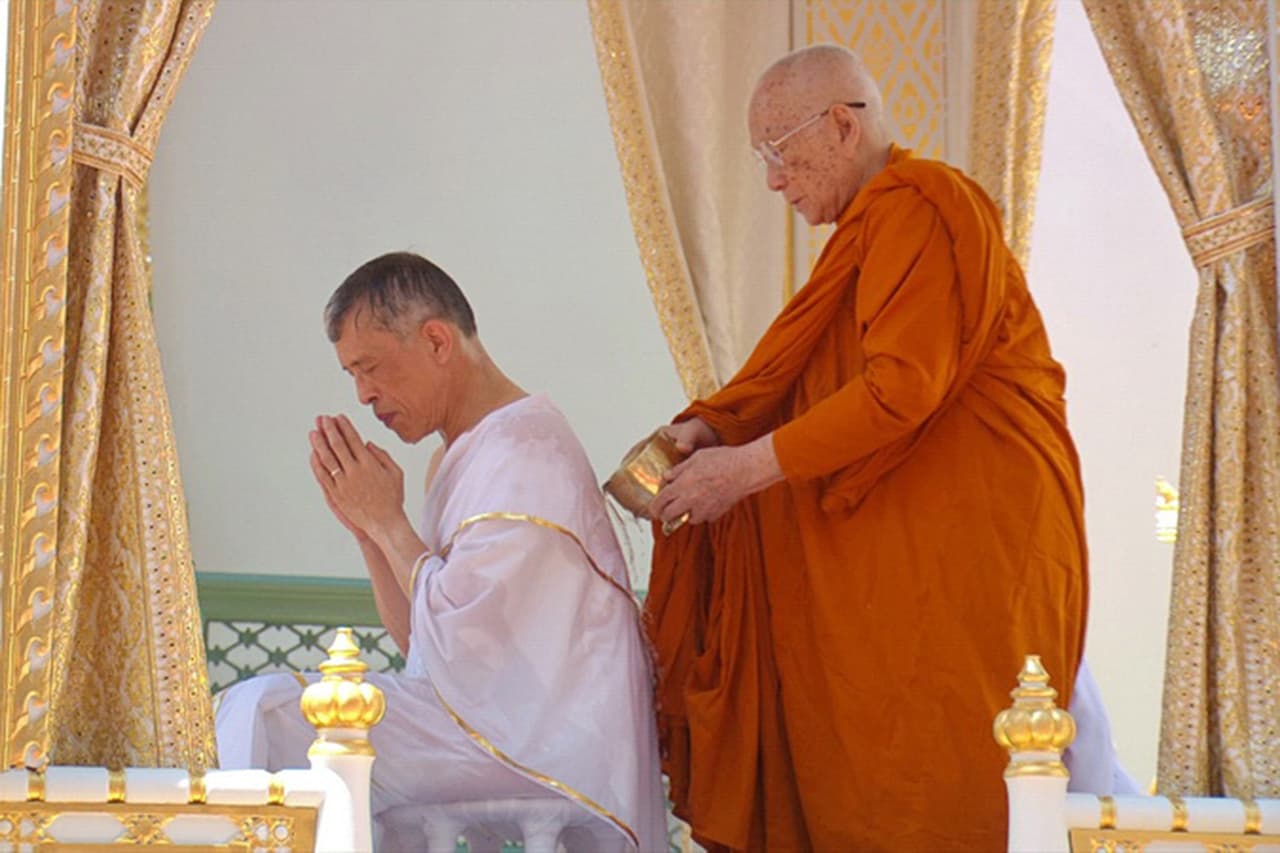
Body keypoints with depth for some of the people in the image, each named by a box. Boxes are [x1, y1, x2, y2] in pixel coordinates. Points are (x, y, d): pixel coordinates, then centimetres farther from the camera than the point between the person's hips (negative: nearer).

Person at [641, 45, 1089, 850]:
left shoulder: (921, 206, -14)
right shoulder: (870, 225, 19)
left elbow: (901, 389, -23)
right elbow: (796, 371, 17)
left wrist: (748, 466, -20)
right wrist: (708, 427, 0)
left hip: (965, 543, -10)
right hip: (890, 548, 10)